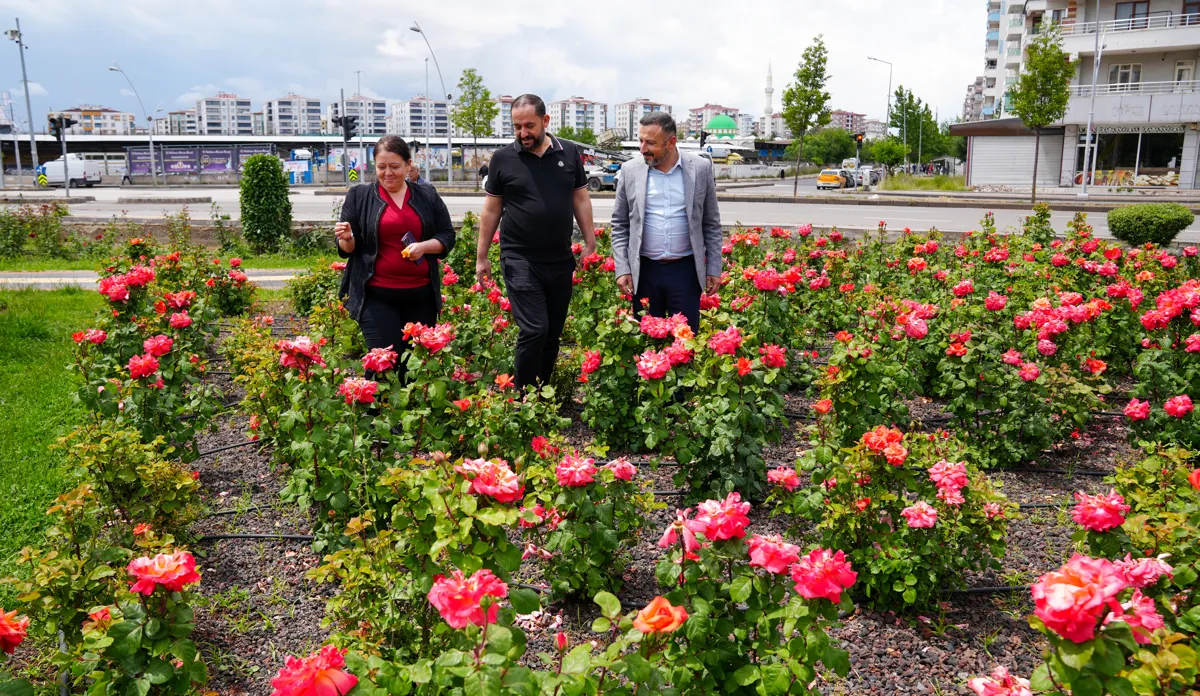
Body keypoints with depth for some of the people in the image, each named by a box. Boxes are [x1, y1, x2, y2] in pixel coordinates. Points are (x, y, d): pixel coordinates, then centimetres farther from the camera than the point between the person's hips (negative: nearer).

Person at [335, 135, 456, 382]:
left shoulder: (428, 195, 9)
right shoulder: (359, 196, 6)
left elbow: (447, 236, 9)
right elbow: (347, 250, 7)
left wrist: (424, 246, -11)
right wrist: (347, 238, -16)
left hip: (421, 294, 2)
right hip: (377, 296, -2)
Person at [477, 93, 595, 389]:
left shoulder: (569, 153, 4)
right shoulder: (503, 159, -2)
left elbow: (581, 200, 10)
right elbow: (491, 209, 3)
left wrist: (591, 245, 5)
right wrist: (481, 257, 4)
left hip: (560, 260, 3)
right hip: (520, 261, -3)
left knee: (553, 334, 10)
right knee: (534, 331, -13)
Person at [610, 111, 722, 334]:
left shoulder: (701, 168, -2)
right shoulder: (630, 170, 0)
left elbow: (711, 224, 4)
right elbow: (619, 225, 5)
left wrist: (714, 269, 2)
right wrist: (622, 269, -2)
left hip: (685, 269, -1)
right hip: (644, 270, 1)